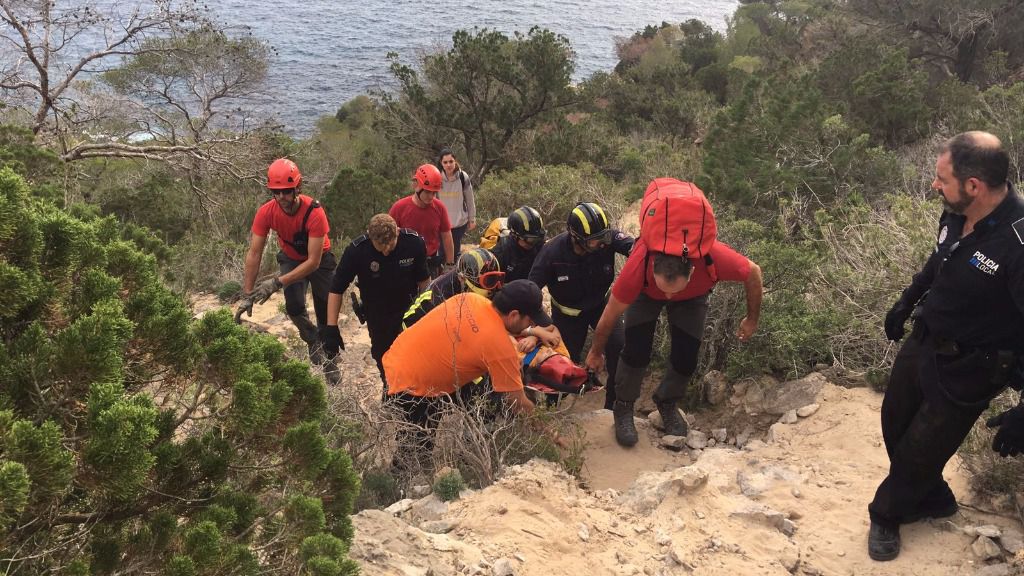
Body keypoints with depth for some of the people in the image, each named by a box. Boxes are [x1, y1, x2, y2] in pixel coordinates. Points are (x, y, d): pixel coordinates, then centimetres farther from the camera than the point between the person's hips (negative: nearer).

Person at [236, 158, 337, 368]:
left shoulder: (314, 212, -37)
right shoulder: (266, 212, -28)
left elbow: (313, 261, -36)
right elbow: (254, 254, -21)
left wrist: (277, 282, -41)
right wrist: (247, 294, -24)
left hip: (319, 259, -2)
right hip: (290, 259, 2)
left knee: (326, 312, -2)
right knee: (294, 307, -18)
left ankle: (328, 355, 22)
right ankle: (313, 343, 9)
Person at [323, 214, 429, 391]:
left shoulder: (414, 242, -24)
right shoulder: (356, 250, -28)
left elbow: (423, 280, -5)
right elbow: (337, 289, -19)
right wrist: (331, 328, -23)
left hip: (409, 308, 0)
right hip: (377, 314, 0)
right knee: (382, 352, 11)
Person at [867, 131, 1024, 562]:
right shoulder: (957, 214, -11)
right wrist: (907, 300, 24)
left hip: (966, 369, -7)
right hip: (923, 342, 7)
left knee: (917, 453, 10)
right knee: (895, 424, 24)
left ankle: (886, 516, 39)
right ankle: (932, 500, 50)